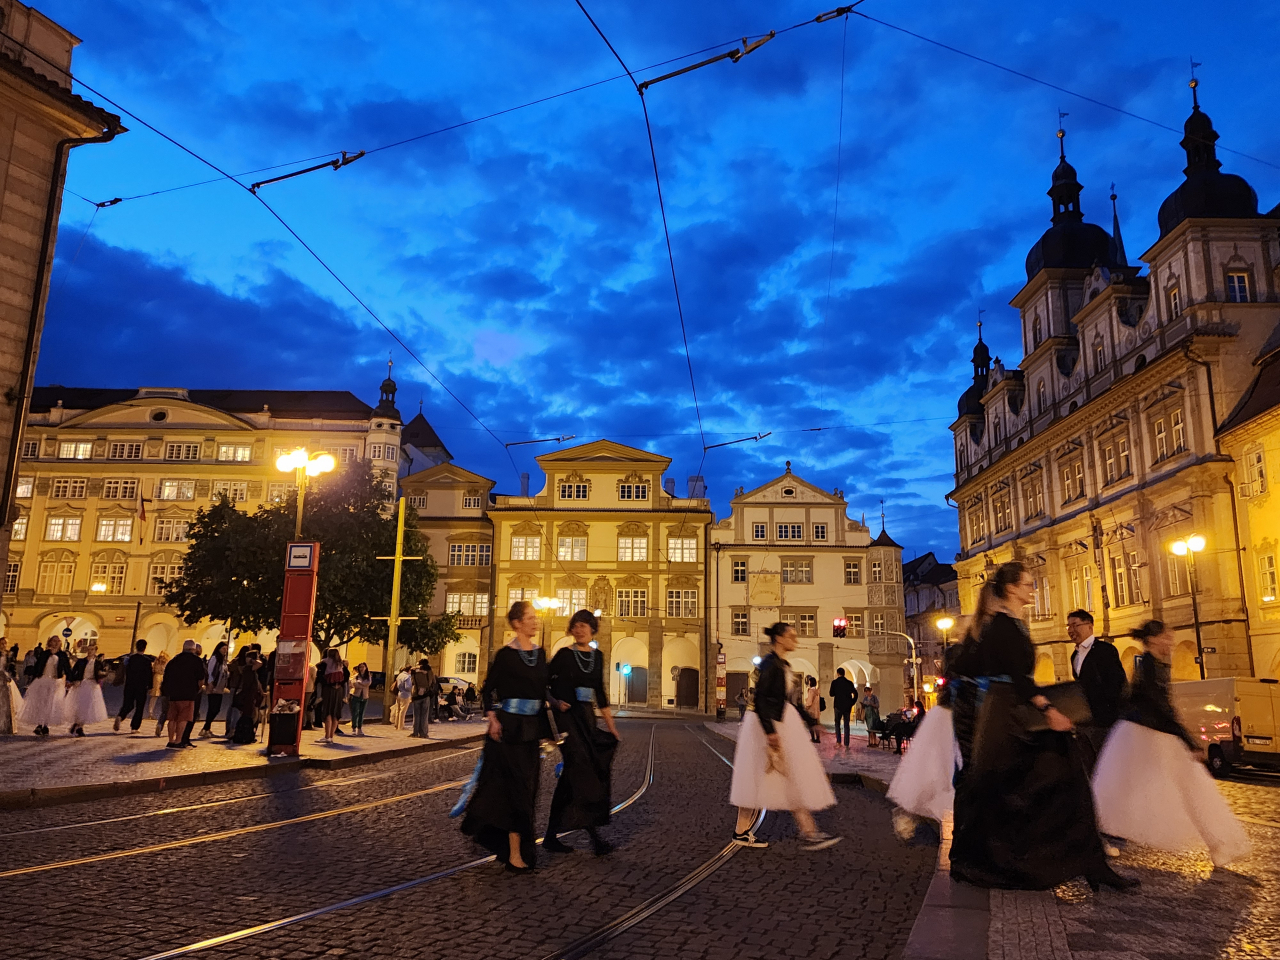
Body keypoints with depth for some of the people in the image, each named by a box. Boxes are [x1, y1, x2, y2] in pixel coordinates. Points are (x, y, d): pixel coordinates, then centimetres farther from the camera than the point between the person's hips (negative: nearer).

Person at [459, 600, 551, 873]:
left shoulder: (541, 653, 8)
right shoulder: (505, 655, -10)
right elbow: (487, 690, -6)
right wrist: (492, 719, -16)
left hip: (532, 728, 7)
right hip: (509, 728, -7)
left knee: (527, 786, 13)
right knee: (519, 787, -8)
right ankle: (514, 853, -2)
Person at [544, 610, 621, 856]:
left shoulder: (597, 656, 10)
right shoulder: (564, 655, -5)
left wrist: (610, 724, 14)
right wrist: (556, 702, -18)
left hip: (588, 717, 6)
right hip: (568, 716, -6)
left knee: (572, 775, 6)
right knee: (582, 771, -11)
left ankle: (552, 836, 14)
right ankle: (595, 836, -8)